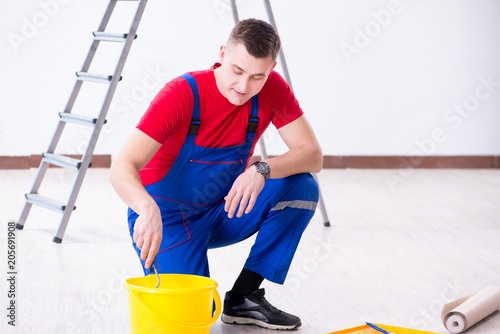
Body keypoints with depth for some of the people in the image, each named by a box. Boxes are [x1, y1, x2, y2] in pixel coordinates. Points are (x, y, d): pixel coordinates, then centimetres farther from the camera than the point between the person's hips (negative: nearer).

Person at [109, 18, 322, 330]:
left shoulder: (273, 89, -13)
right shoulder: (183, 94, -26)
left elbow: (312, 156, -17)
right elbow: (121, 168, -33)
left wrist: (262, 169, -37)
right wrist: (148, 209, -54)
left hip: (223, 212, 5)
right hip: (168, 216, -4)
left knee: (301, 187, -20)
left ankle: (244, 296, -8)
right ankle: (157, 262, 12)